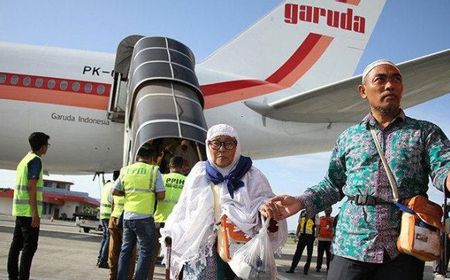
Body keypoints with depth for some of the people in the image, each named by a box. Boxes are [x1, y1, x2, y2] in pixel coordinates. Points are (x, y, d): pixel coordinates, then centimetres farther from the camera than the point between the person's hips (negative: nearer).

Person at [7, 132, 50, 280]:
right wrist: (35, 214, -19)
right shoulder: (35, 160, -10)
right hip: (29, 210, -9)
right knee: (30, 246, -7)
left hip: (20, 210, 9)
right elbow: (31, 187, -18)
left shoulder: (24, 160, 19)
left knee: (16, 244, 9)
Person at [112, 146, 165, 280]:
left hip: (127, 216, 5)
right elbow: (161, 195, -8)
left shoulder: (125, 170, 8)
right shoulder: (154, 170, -5)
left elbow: (115, 191, 11)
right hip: (144, 218, -5)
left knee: (125, 250, 15)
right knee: (145, 251, 4)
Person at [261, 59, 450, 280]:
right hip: (352, 245, 1)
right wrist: (299, 202, 0)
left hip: (405, 247, -1)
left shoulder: (425, 132, 9)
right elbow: (333, 184, 16)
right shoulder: (348, 137, 14)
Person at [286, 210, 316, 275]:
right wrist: (297, 233, 8)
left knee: (309, 254, 7)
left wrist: (316, 235, -13)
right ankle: (292, 268, 8)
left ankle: (306, 269, 17)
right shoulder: (302, 213, 8)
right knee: (298, 252, 4)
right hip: (302, 235, 4)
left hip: (310, 236, -4)